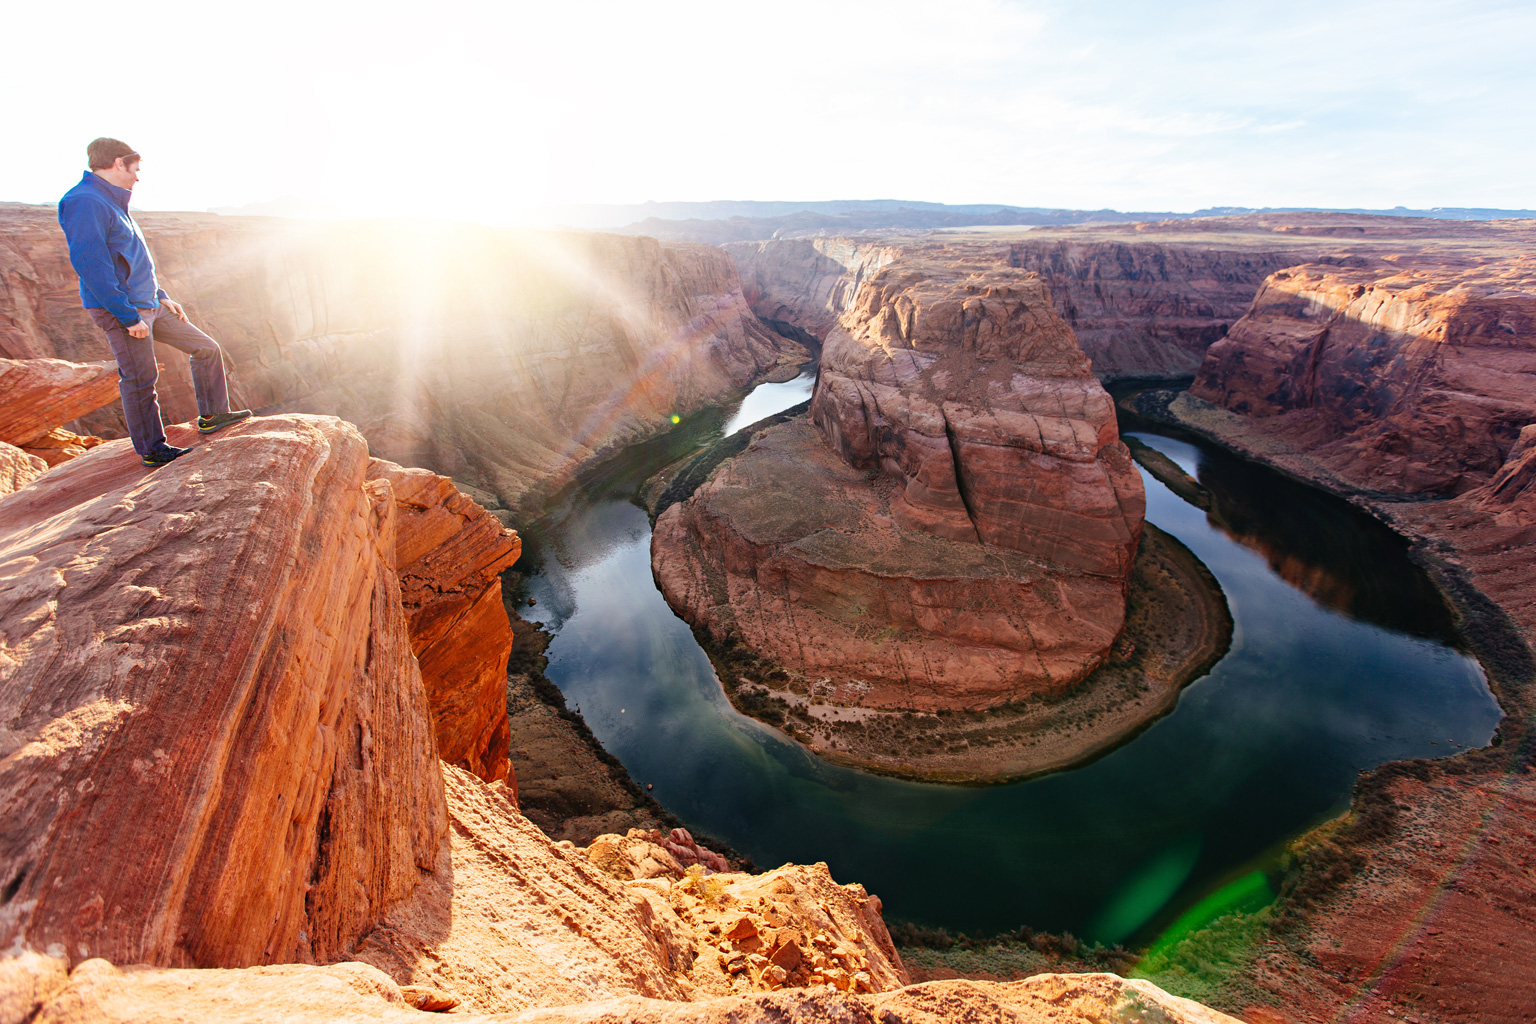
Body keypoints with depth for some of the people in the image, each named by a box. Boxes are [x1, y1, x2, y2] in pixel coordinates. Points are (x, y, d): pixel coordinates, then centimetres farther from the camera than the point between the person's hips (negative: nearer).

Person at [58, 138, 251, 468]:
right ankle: (152, 451, 7)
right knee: (140, 380, -3)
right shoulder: (85, 202, -15)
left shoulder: (111, 203, 16)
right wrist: (128, 317, -22)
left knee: (207, 348, 10)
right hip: (120, 310, -10)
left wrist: (162, 297, 23)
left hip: (149, 305, 10)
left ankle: (212, 415, 19)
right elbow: (90, 267, -22)